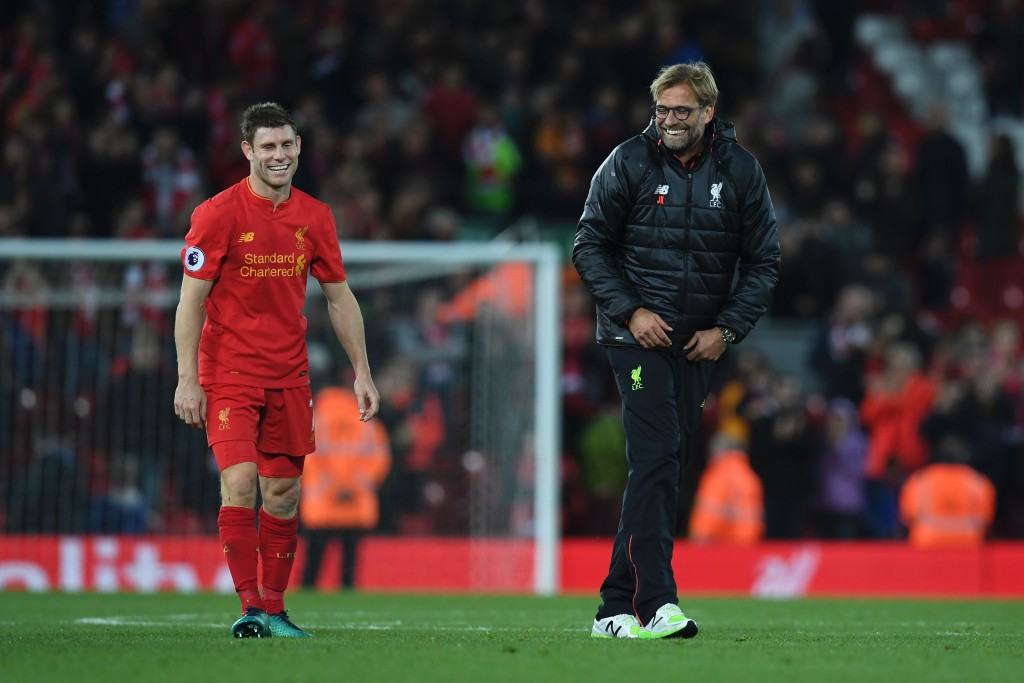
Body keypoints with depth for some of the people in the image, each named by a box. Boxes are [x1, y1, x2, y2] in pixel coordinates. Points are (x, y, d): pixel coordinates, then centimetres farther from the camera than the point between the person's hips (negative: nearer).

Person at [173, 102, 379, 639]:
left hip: (289, 375, 5)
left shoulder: (314, 216, 5)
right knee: (239, 484, -16)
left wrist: (361, 372, 8)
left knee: (283, 495, 6)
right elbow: (191, 299, -8)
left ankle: (274, 610, 13)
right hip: (229, 371, -5)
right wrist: (187, 379, -14)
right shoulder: (218, 213, -9)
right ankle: (250, 607, -14)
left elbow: (339, 298, 13)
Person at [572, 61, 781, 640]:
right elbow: (591, 245, 0)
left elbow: (765, 261, 6)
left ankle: (617, 608, 11)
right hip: (637, 332, -4)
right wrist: (630, 311, -11)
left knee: (666, 468, 5)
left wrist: (726, 330, -4)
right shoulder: (629, 162, -4)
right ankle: (656, 603, -22)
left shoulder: (740, 171, 2)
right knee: (656, 457, -17)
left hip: (700, 342, 4)